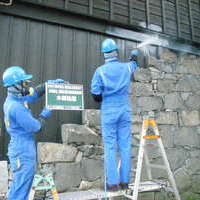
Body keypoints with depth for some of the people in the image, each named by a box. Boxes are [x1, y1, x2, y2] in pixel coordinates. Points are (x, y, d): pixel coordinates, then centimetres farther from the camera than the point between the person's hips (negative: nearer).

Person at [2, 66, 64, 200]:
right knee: (20, 189, 1)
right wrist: (44, 115, -3)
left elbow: (34, 93, 18)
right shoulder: (16, 107, -24)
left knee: (20, 187, 21)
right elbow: (36, 127, -19)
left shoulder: (14, 99, 5)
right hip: (23, 151, -10)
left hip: (22, 149, 10)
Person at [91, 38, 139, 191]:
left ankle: (113, 183, 6)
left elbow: (95, 95, -8)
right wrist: (134, 56, 50)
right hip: (125, 111, 3)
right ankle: (125, 181, 16)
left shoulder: (100, 71, -6)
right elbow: (133, 64, 29)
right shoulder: (126, 67, 3)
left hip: (108, 112, -2)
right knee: (125, 146, 7)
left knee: (110, 147, 3)